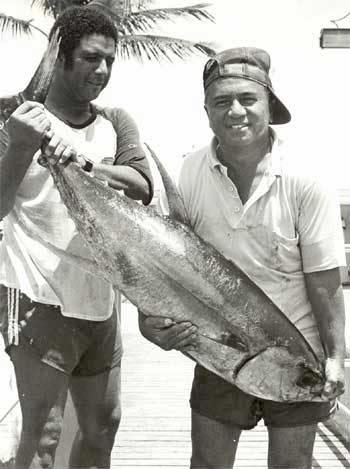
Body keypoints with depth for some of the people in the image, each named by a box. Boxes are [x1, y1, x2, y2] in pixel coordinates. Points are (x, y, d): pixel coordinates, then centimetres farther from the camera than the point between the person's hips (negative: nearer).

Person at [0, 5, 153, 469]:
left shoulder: (116, 122, 8)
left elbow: (143, 188, -9)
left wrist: (86, 163, -26)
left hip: (101, 300, 5)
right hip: (40, 299, -4)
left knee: (103, 423, 15)